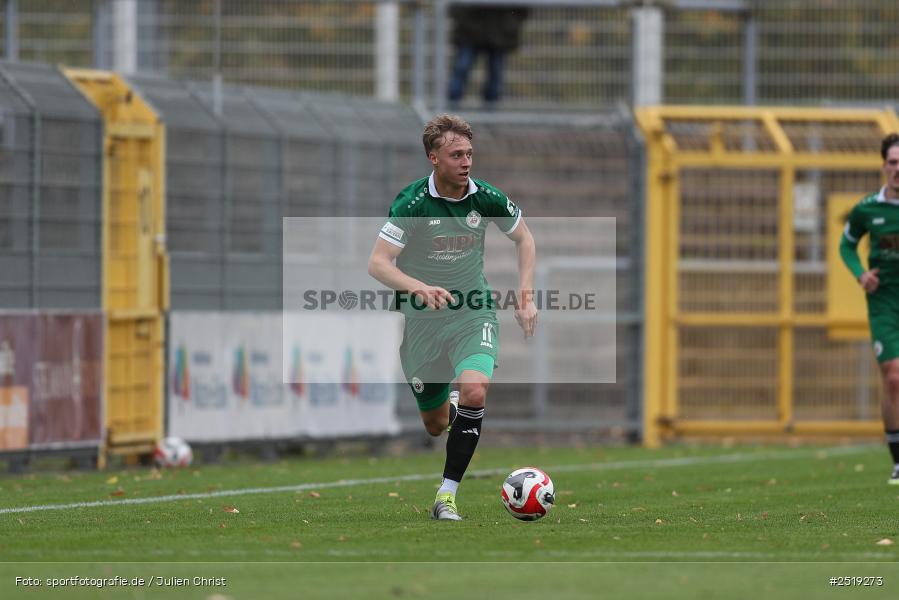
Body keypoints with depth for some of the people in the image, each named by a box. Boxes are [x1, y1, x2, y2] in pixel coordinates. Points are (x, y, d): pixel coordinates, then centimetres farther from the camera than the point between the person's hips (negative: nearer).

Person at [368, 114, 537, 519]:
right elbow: (377, 264, -21)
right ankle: (447, 403, 51)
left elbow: (524, 239, 11)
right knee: (435, 424, 9)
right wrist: (420, 288, -39)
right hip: (422, 319, -1)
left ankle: (447, 496, -20)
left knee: (474, 391, -28)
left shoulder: (485, 198, -7)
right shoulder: (412, 203, -17)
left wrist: (526, 296, 1)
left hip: (473, 314, 1)